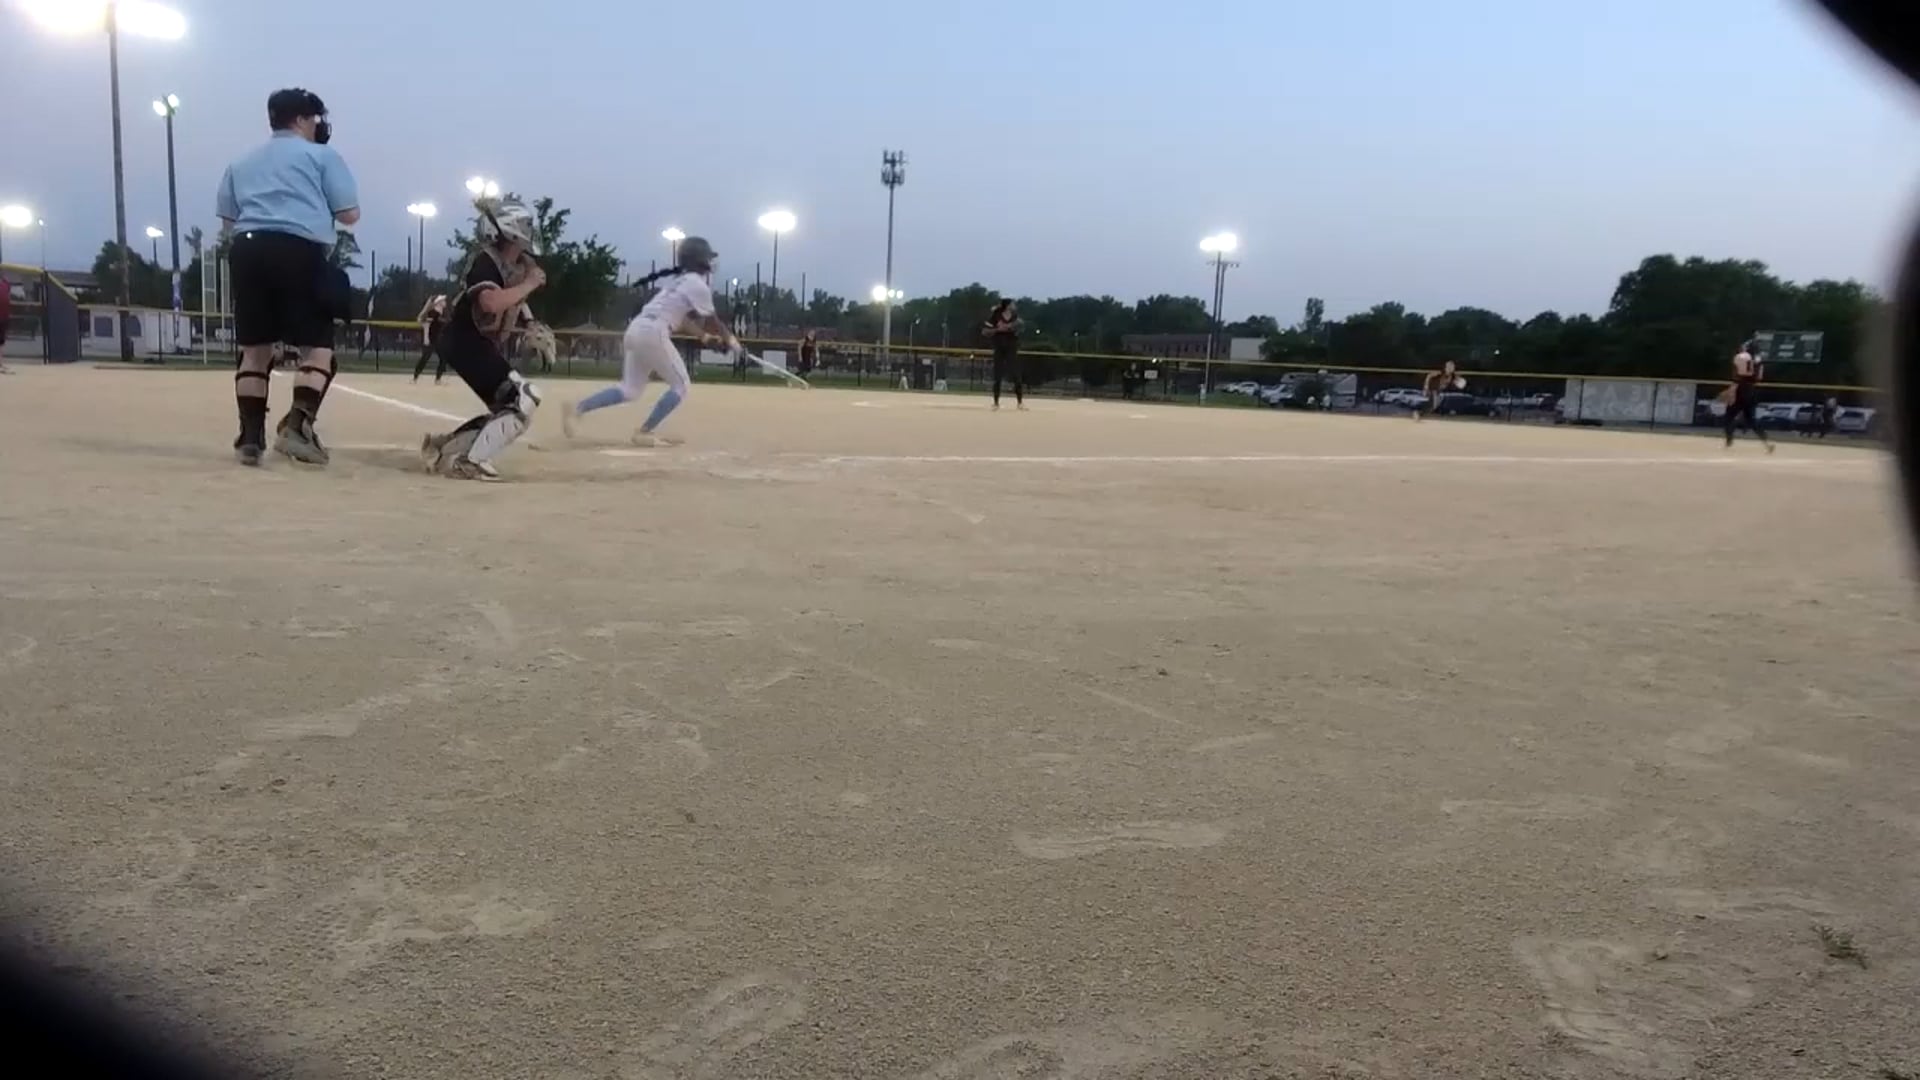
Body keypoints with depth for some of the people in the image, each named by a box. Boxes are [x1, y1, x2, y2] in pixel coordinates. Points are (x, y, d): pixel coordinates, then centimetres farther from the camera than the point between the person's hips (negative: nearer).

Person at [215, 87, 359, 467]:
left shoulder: (241, 164, 26)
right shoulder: (322, 156, 11)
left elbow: (227, 221, 21)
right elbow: (350, 214, 6)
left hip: (247, 250, 5)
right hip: (299, 252, -5)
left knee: (254, 348, 10)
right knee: (317, 347, -2)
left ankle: (250, 437, 7)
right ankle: (297, 424, -21)